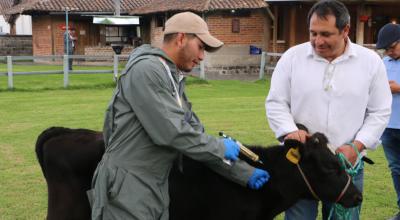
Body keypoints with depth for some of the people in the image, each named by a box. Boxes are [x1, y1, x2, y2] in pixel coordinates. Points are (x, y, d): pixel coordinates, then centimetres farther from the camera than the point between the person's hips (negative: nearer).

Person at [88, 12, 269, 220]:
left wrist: (244, 173, 13)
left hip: (156, 191, 9)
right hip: (127, 190, -9)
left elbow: (195, 132, 16)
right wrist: (220, 148, -10)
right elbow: (169, 131, -22)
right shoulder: (145, 70, -15)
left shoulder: (174, 81, 15)